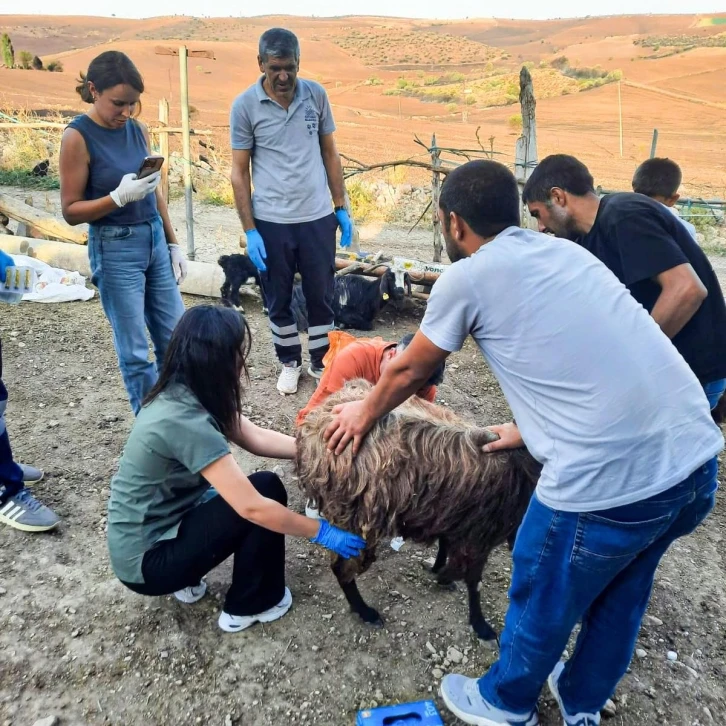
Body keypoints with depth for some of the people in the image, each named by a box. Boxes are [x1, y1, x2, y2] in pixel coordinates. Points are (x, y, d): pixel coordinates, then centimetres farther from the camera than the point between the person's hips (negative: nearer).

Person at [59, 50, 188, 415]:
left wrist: (173, 244, 13)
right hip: (114, 249, -6)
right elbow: (70, 210, -9)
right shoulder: (77, 137, -10)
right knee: (135, 353, 3)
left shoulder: (137, 129, 5)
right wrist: (119, 196, -23)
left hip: (155, 240, 6)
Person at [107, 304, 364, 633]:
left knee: (246, 491, 10)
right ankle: (248, 606, 7)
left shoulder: (183, 394, -4)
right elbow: (252, 507, -29)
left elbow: (256, 438, 4)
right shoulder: (184, 420, -31)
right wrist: (322, 532, -18)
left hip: (159, 524, 8)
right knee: (267, 489, -12)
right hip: (146, 560, -8)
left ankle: (187, 579, 17)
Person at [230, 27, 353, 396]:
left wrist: (341, 207, 5)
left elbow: (329, 152, 8)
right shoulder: (244, 105, -7)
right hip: (271, 222, -1)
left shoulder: (316, 94, 0)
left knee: (321, 296, 11)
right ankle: (289, 362, 31)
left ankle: (320, 361, 30)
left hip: (318, 217, 2)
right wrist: (249, 230, -9)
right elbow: (239, 171, -4)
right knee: (278, 300, 11)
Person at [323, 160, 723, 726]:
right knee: (622, 589, 29)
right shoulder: (565, 250, 16)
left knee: (542, 599, 20)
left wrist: (363, 415, 29)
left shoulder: (467, 277, -3)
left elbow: (408, 371, 11)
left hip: (608, 481, -7)